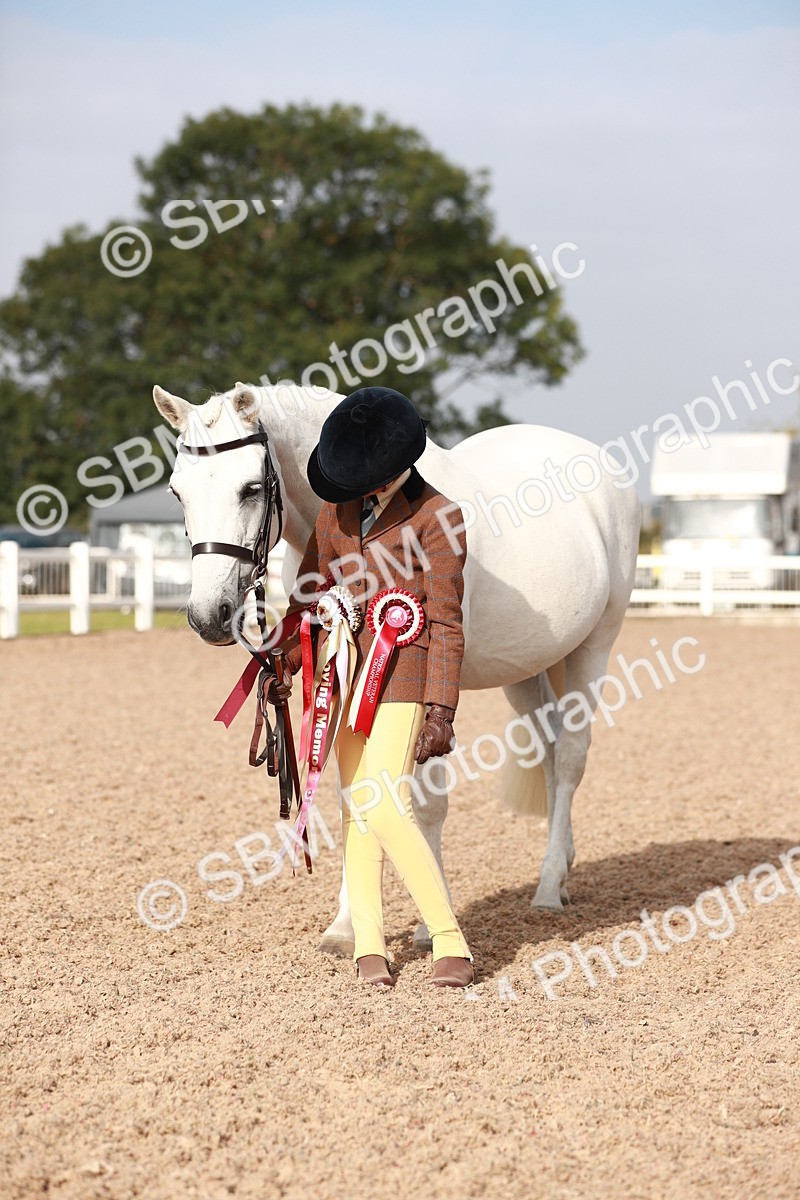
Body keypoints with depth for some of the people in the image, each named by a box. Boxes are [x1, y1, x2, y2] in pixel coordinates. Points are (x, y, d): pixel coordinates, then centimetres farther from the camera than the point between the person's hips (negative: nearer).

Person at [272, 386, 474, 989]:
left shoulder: (435, 515, -8)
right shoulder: (338, 513, 10)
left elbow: (446, 623, -9)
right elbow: (308, 598, 15)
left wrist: (440, 710, -14)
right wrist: (284, 666, 0)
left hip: (404, 669, -6)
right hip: (346, 668, 6)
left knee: (385, 804, -17)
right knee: (357, 805, 4)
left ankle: (452, 943, -11)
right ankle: (369, 944, 9)